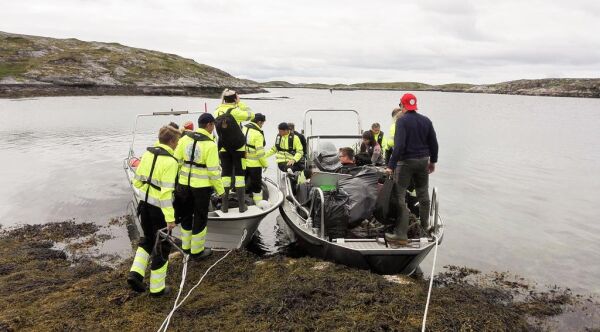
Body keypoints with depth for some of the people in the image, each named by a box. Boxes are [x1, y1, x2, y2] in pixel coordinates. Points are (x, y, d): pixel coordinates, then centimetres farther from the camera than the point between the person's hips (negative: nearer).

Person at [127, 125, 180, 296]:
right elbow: (166, 192, -23)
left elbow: (137, 181, 10)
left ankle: (136, 272, 13)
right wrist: (170, 218, -21)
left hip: (144, 204, 7)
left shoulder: (147, 153, 3)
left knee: (148, 239, 26)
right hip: (159, 208, -7)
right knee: (162, 246, 9)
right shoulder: (170, 161, -18)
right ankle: (157, 287, 18)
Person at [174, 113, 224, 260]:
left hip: (184, 184, 5)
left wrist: (177, 178, 16)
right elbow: (213, 171, -15)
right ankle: (197, 251, 20)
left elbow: (176, 160, 3)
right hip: (201, 186, -5)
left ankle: (186, 246, 35)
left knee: (186, 214, 20)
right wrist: (220, 190, -4)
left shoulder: (185, 138, -1)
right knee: (200, 218, 10)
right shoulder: (210, 144, -16)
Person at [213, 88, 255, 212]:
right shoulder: (235, 111, -16)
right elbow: (250, 115, -6)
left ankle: (224, 205, 12)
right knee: (239, 173, 4)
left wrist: (222, 101, 15)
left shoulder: (217, 111, 0)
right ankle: (241, 205, 6)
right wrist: (240, 103, 0)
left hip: (223, 147, 4)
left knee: (226, 173, 11)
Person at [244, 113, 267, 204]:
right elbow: (260, 151, -20)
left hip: (242, 162, 7)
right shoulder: (258, 133, -18)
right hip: (254, 164, -7)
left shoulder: (244, 128, 5)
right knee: (256, 185, 6)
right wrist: (265, 164, -9)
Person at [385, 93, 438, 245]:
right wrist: (433, 161, 21)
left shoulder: (402, 121, -12)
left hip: (406, 162, -6)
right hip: (423, 161, 7)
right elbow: (433, 143, 10)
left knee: (399, 196, -4)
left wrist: (391, 166, -21)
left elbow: (399, 145, -21)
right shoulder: (426, 120, 7)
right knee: (423, 194, 19)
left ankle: (401, 234, -7)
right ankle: (424, 226, 32)